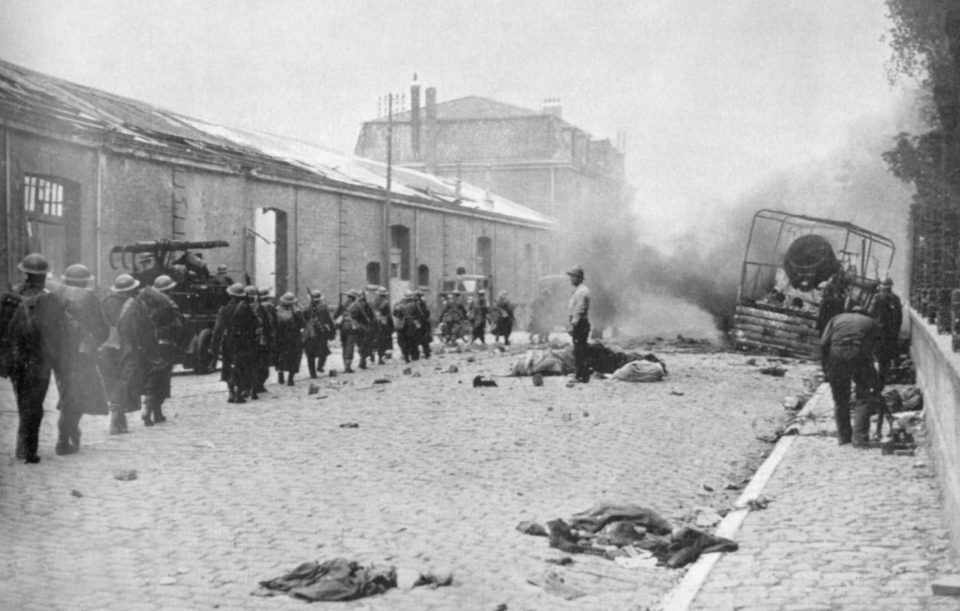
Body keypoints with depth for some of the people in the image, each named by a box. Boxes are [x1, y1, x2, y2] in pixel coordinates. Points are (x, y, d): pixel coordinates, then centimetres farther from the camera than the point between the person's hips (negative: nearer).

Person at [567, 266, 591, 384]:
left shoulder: (582, 291, -16)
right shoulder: (577, 290, 17)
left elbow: (579, 311, -20)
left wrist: (572, 325, -20)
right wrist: (572, 324, 21)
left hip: (580, 325, -11)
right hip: (578, 324, 11)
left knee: (580, 352, -8)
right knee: (578, 352, 14)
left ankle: (583, 377, -6)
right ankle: (578, 375, 20)